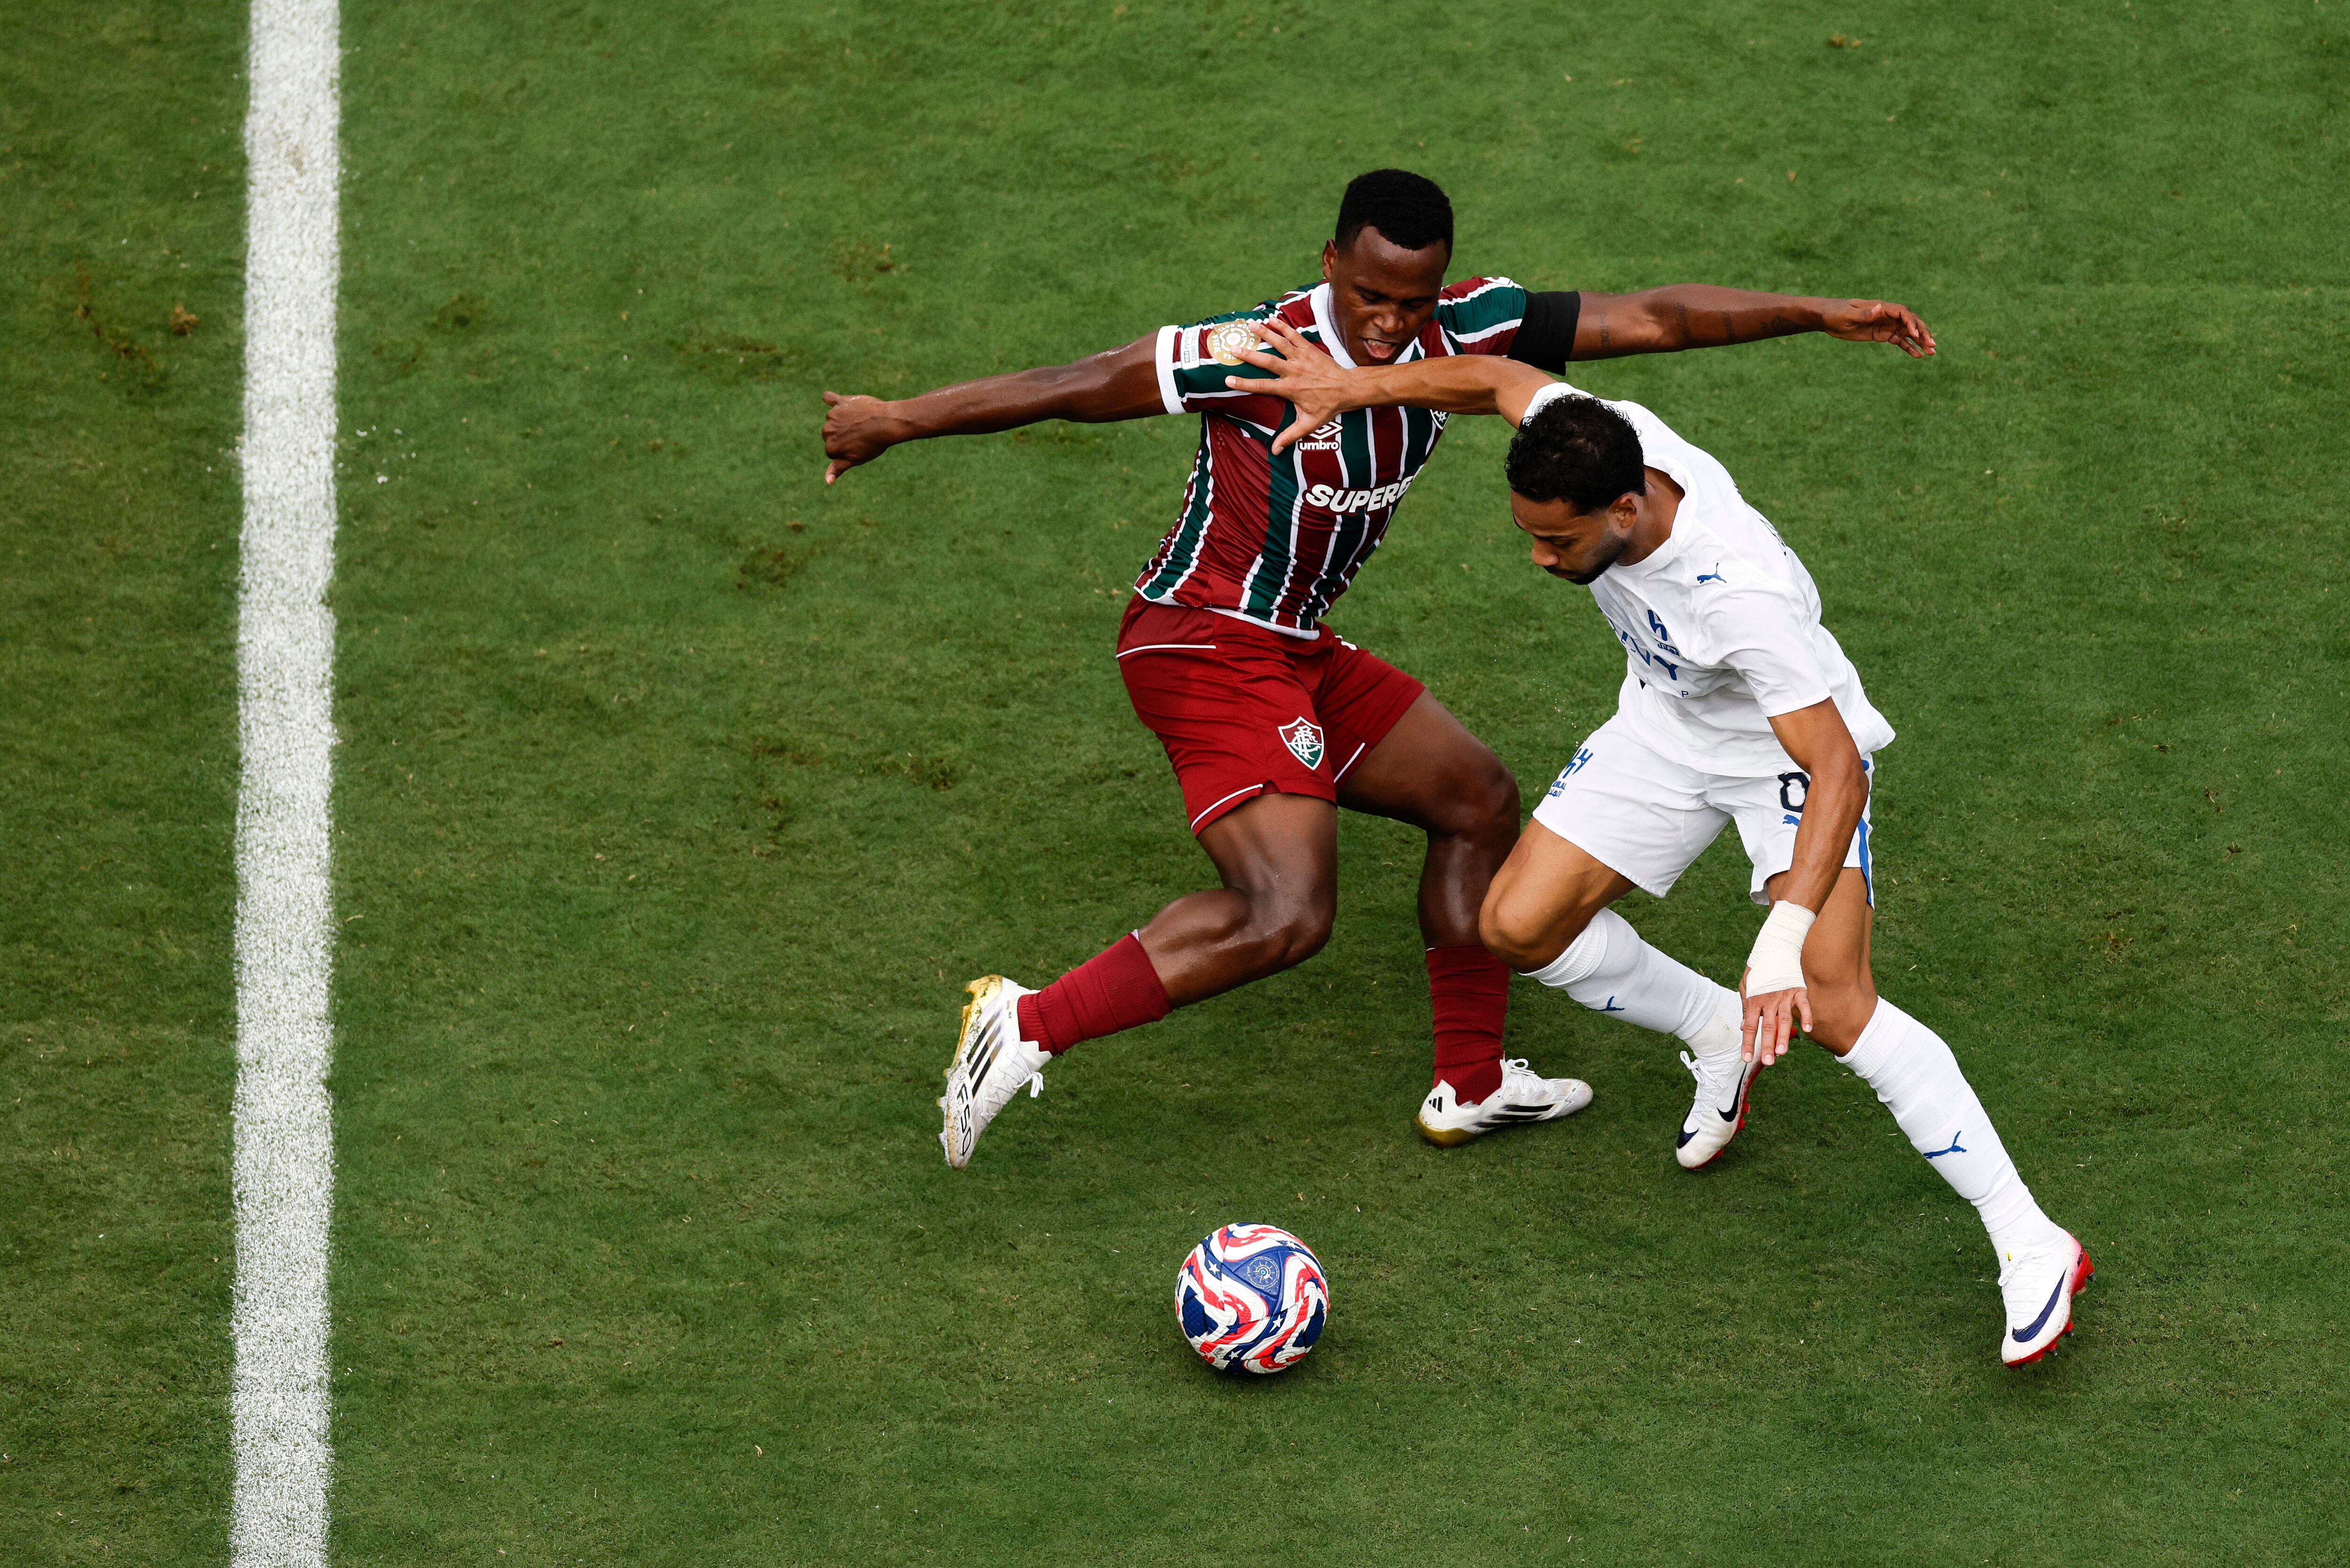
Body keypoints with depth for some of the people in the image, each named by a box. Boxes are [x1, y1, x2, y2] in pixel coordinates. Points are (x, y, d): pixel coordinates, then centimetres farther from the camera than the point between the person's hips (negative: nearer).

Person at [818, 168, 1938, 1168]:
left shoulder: (1467, 331, -3)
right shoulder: (1260, 354, -23)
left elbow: (1646, 320, 1)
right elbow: (1078, 388, -18)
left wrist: (1819, 315, 0)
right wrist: (896, 422, -12)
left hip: (1298, 652, 9)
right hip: (1206, 645, -9)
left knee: (1477, 799, 18)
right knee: (1287, 913, -23)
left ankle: (1470, 1089, 29)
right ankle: (1027, 1027, -20)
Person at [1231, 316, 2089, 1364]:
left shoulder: (1742, 594, -43)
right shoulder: (1600, 442, -26)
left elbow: (1837, 768, -44)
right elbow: (1502, 381, -3)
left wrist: (1783, 938, -54)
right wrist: (1351, 386, -1)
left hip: (1794, 747, -7)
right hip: (1668, 723, 7)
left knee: (1832, 1011, -22)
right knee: (1516, 926, -1)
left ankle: (2031, 1246, -12)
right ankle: (1719, 1035, 25)